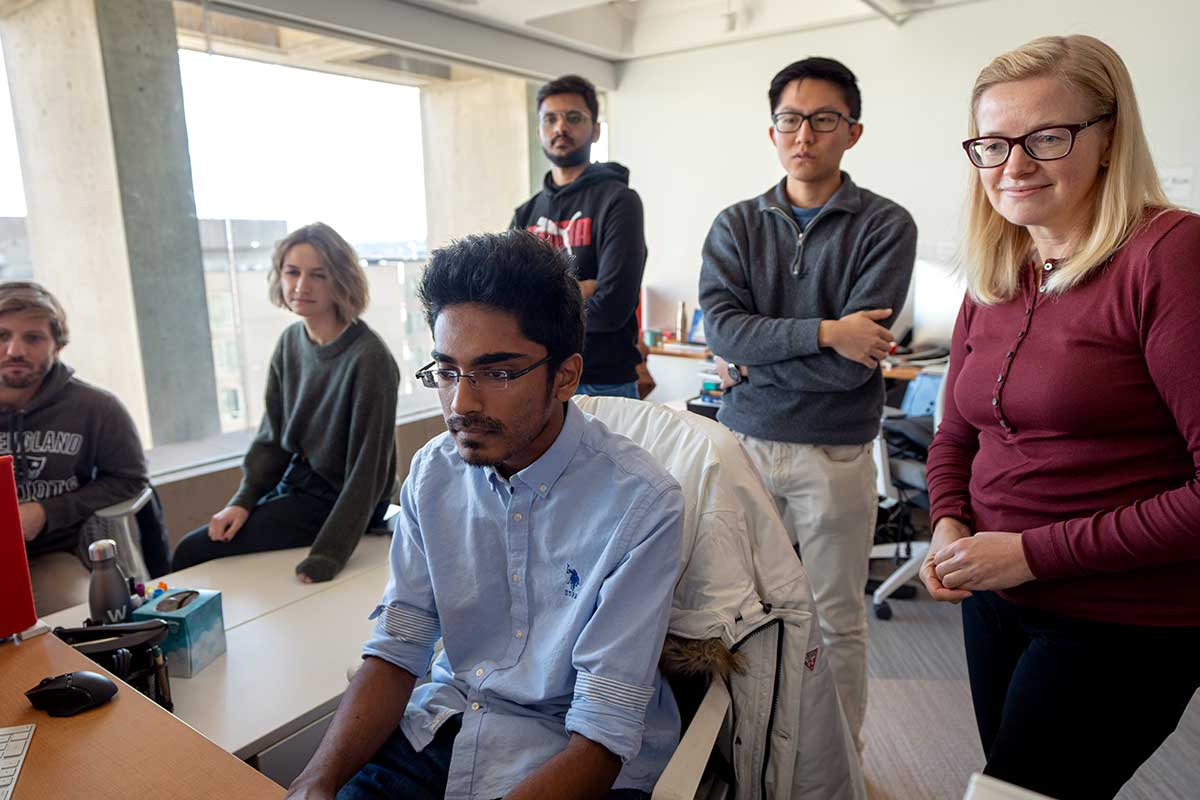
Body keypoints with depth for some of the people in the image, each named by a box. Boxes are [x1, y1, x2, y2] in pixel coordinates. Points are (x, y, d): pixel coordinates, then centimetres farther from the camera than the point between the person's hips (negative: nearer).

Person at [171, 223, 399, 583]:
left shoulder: (369, 358, -23)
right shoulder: (291, 341, 1)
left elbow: (367, 467, -22)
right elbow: (273, 433, 7)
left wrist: (328, 555, -25)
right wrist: (244, 500, -5)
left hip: (335, 500, -7)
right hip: (295, 480, 7)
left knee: (193, 552, -8)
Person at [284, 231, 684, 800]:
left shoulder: (640, 505, -20)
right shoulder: (432, 473, -1)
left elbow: (602, 736, -19)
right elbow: (396, 648, 0)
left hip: (573, 754, -3)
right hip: (445, 717, 4)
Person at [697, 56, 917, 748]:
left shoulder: (886, 226, -4)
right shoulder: (736, 225, 6)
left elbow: (853, 363, -14)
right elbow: (719, 326, -11)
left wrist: (754, 360, -8)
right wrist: (823, 332, -18)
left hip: (835, 453, -2)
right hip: (743, 442, 3)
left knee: (838, 622, 13)